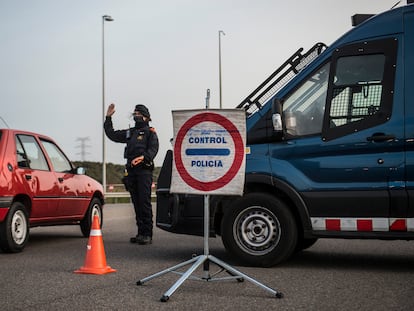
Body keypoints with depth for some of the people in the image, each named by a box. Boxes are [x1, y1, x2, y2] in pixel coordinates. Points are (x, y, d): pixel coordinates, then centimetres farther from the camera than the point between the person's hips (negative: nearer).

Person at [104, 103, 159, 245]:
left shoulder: (150, 132, 4)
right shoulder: (129, 133, 23)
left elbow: (153, 149, -11)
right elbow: (111, 134, 30)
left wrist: (142, 157, -28)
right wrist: (108, 117, 23)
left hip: (144, 170, -7)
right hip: (131, 170, 7)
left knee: (144, 202, -12)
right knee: (136, 203, 6)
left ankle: (147, 234, -13)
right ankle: (141, 233, 10)